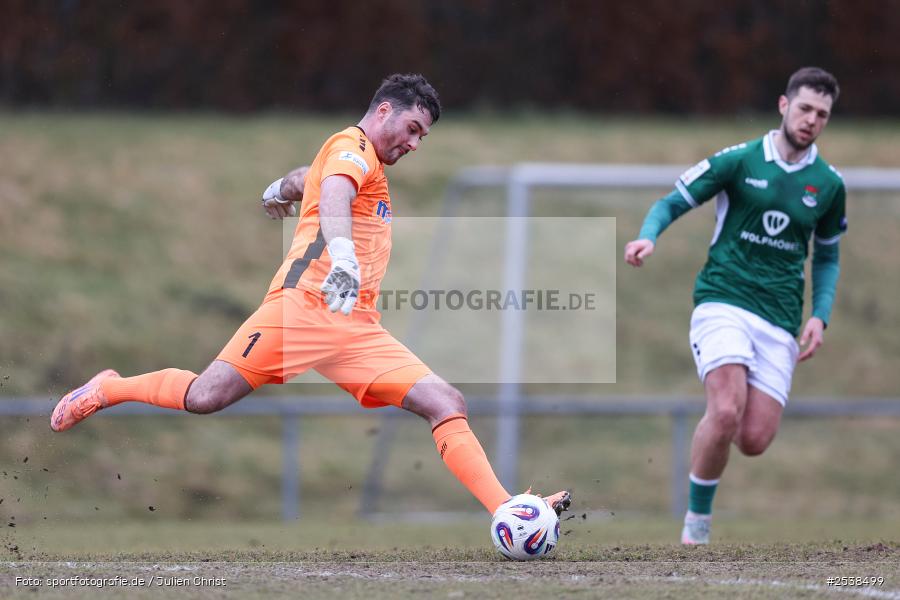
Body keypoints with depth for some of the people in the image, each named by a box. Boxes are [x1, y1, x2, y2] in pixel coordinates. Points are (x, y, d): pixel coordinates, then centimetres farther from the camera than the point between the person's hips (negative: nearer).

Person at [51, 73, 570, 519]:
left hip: (358, 328, 9)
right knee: (206, 397, -14)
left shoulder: (366, 162, 27)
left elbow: (303, 178, 49)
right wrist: (341, 252, -45)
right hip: (306, 305, -9)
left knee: (446, 404, -8)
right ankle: (108, 389, 13)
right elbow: (332, 192, -26)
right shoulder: (352, 148, -2)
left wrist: (281, 190, 72)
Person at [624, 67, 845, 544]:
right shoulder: (739, 160, -1)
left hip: (780, 320, 3)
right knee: (727, 412, -26)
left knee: (754, 441, -8)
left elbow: (827, 257, 21)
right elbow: (671, 203, 5)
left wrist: (820, 316, 5)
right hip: (723, 303, -3)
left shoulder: (828, 184, 9)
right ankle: (697, 524, -8)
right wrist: (648, 237, -16)